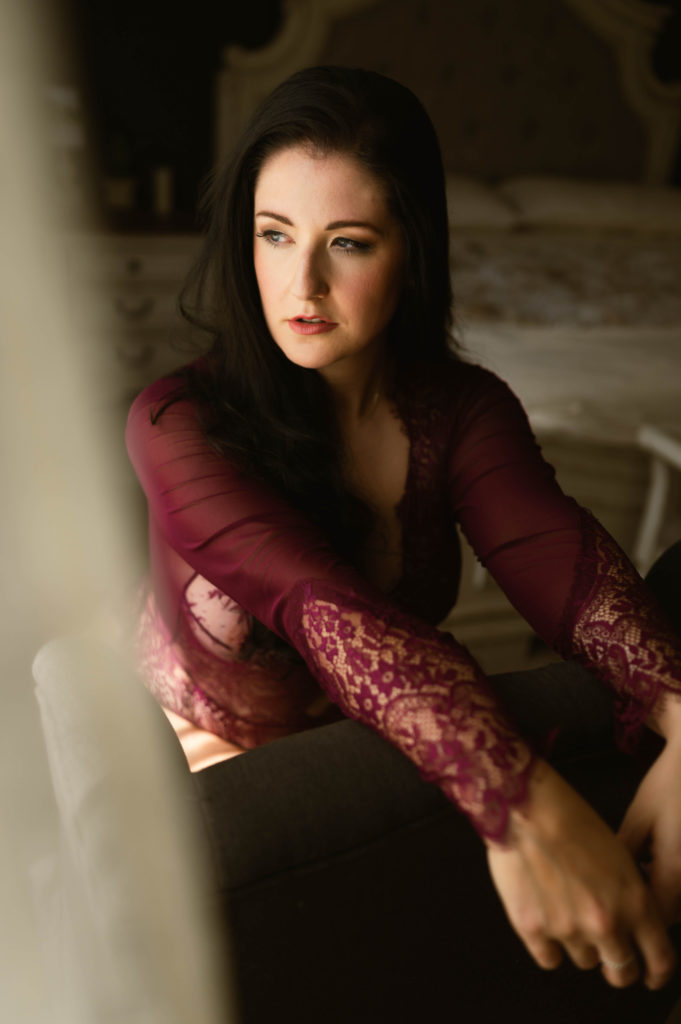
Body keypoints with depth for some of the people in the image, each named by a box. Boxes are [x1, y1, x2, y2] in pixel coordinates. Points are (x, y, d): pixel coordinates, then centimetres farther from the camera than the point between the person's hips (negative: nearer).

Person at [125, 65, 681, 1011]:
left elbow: (561, 558, -24)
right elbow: (322, 605, -37)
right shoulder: (179, 424, -23)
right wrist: (524, 809, -47)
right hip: (204, 774, -2)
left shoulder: (464, 409, -9)